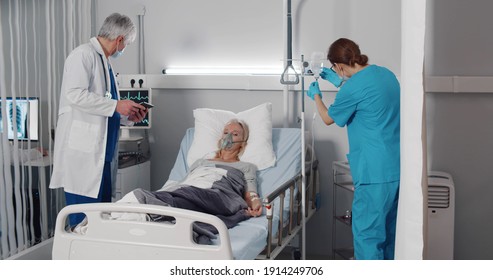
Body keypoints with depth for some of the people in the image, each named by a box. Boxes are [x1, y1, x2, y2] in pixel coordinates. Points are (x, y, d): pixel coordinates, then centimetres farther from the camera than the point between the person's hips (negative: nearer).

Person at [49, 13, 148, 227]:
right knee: (84, 219, -7)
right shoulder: (84, 54, -7)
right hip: (83, 151, -9)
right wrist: (116, 105, -17)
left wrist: (128, 116, 11)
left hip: (102, 152, 9)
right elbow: (75, 95, -21)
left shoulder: (104, 61, 20)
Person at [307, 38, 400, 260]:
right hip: (397, 167, 9)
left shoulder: (354, 86, -16)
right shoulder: (385, 74, 9)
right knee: (388, 228, 21)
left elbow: (328, 118, 2)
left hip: (375, 171, -9)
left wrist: (316, 96, 20)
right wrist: (339, 83, 31)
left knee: (366, 232, -1)